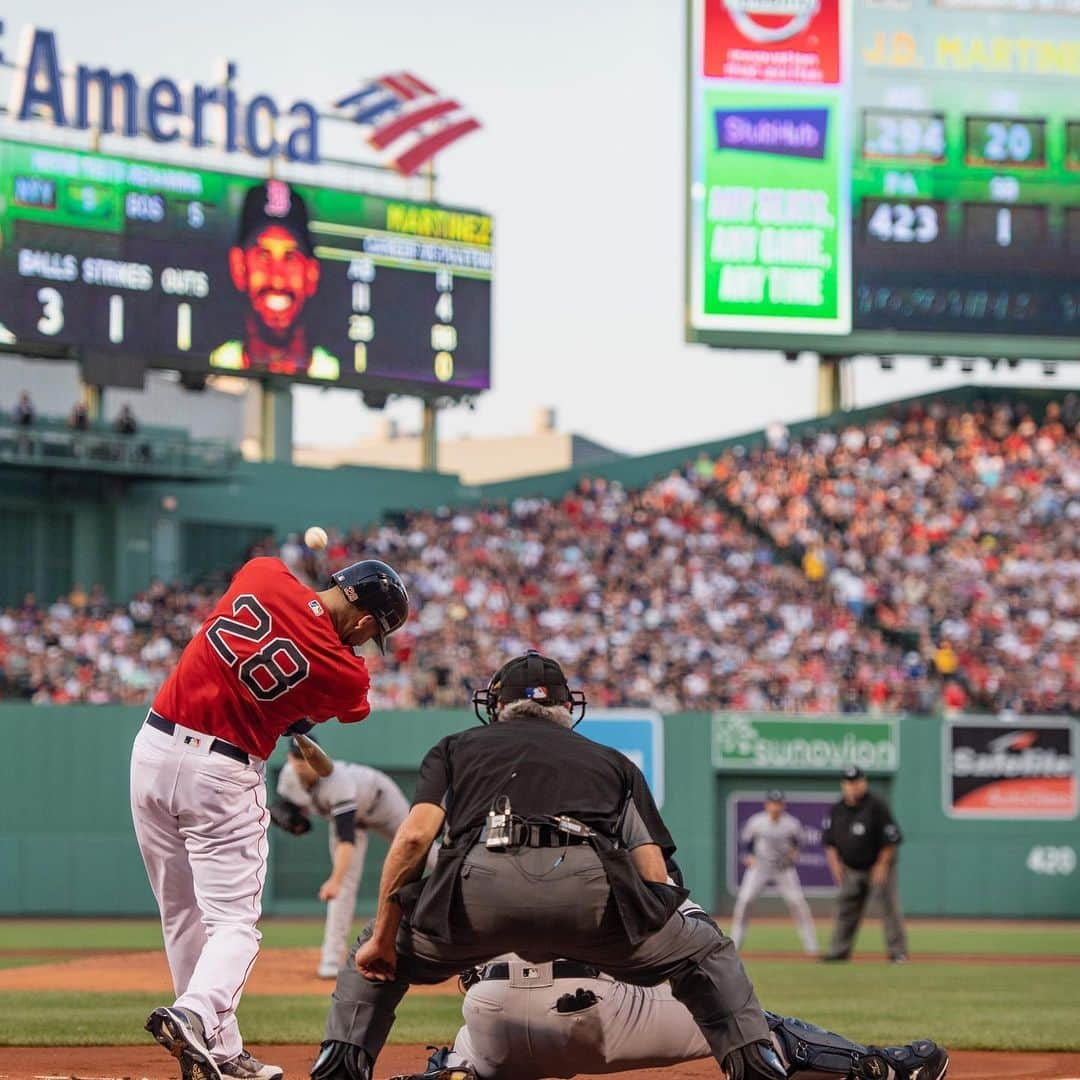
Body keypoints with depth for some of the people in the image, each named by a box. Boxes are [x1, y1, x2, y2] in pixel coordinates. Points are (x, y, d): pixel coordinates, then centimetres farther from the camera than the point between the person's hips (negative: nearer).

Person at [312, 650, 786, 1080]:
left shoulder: (456, 747, 32)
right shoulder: (613, 761, 35)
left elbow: (414, 836, 13)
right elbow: (654, 875, 21)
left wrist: (383, 937, 15)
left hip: (481, 885, 0)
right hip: (590, 885, 0)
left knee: (379, 953, 29)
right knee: (706, 951, 27)